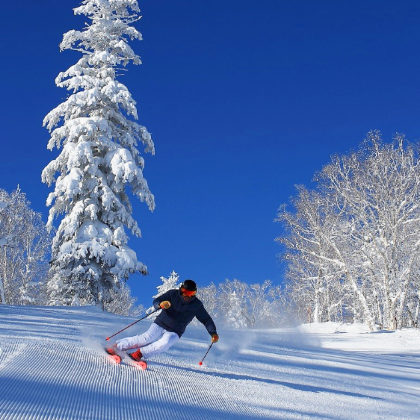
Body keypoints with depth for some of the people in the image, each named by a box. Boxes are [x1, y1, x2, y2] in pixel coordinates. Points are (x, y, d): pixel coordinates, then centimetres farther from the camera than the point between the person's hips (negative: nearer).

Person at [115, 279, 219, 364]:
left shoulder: (197, 305, -6)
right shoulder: (173, 294, -8)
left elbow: (206, 319, 0)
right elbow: (155, 302, -9)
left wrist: (213, 333, -14)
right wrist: (161, 304, -34)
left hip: (174, 332, 1)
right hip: (160, 324, -1)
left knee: (164, 344, -29)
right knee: (145, 339, -20)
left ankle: (138, 354, -17)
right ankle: (116, 345, -11)